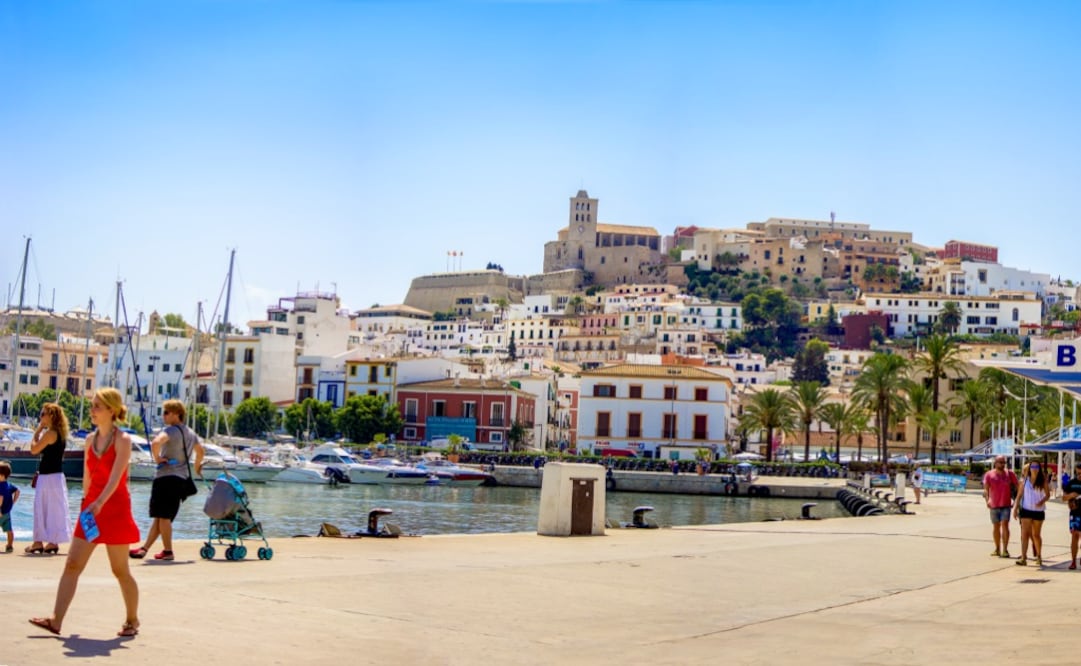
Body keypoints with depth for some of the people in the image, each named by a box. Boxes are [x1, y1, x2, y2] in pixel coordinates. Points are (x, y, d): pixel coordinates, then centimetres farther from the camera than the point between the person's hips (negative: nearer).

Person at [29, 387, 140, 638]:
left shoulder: (123, 440, -10)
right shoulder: (90, 440, 10)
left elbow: (115, 478, -22)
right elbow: (87, 477, 16)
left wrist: (99, 503, -35)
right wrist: (86, 505, 16)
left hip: (115, 508, -6)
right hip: (91, 507, 6)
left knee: (120, 570, 3)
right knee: (72, 564, -3)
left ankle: (132, 620, 18)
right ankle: (56, 620, -6)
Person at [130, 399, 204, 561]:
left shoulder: (170, 430, -10)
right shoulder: (190, 433, 15)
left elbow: (156, 442, -29)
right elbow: (200, 451, 29)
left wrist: (157, 458, -14)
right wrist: (197, 467, 44)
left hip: (166, 476, -8)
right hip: (181, 479, 8)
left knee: (162, 516, -1)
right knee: (160, 516, 10)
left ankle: (168, 551, 1)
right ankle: (144, 548, 12)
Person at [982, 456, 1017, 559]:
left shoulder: (1010, 474, 1)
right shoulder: (989, 475, 0)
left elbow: (1017, 486, 7)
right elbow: (986, 489, -8)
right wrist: (987, 499, -25)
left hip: (1006, 505, -2)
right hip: (994, 505, 2)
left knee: (1005, 525, -14)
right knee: (995, 527, 11)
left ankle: (1005, 549, -14)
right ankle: (997, 549, 23)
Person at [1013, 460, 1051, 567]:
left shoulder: (1042, 481, 1)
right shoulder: (1024, 480, 2)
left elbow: (1048, 494, 3)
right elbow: (1019, 495, 4)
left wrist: (1042, 501, -17)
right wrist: (1015, 508, 0)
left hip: (1038, 511, 0)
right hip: (1026, 509, 0)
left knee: (1036, 535, 10)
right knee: (1025, 533, -8)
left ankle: (1039, 557, 26)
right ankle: (1023, 558, -12)